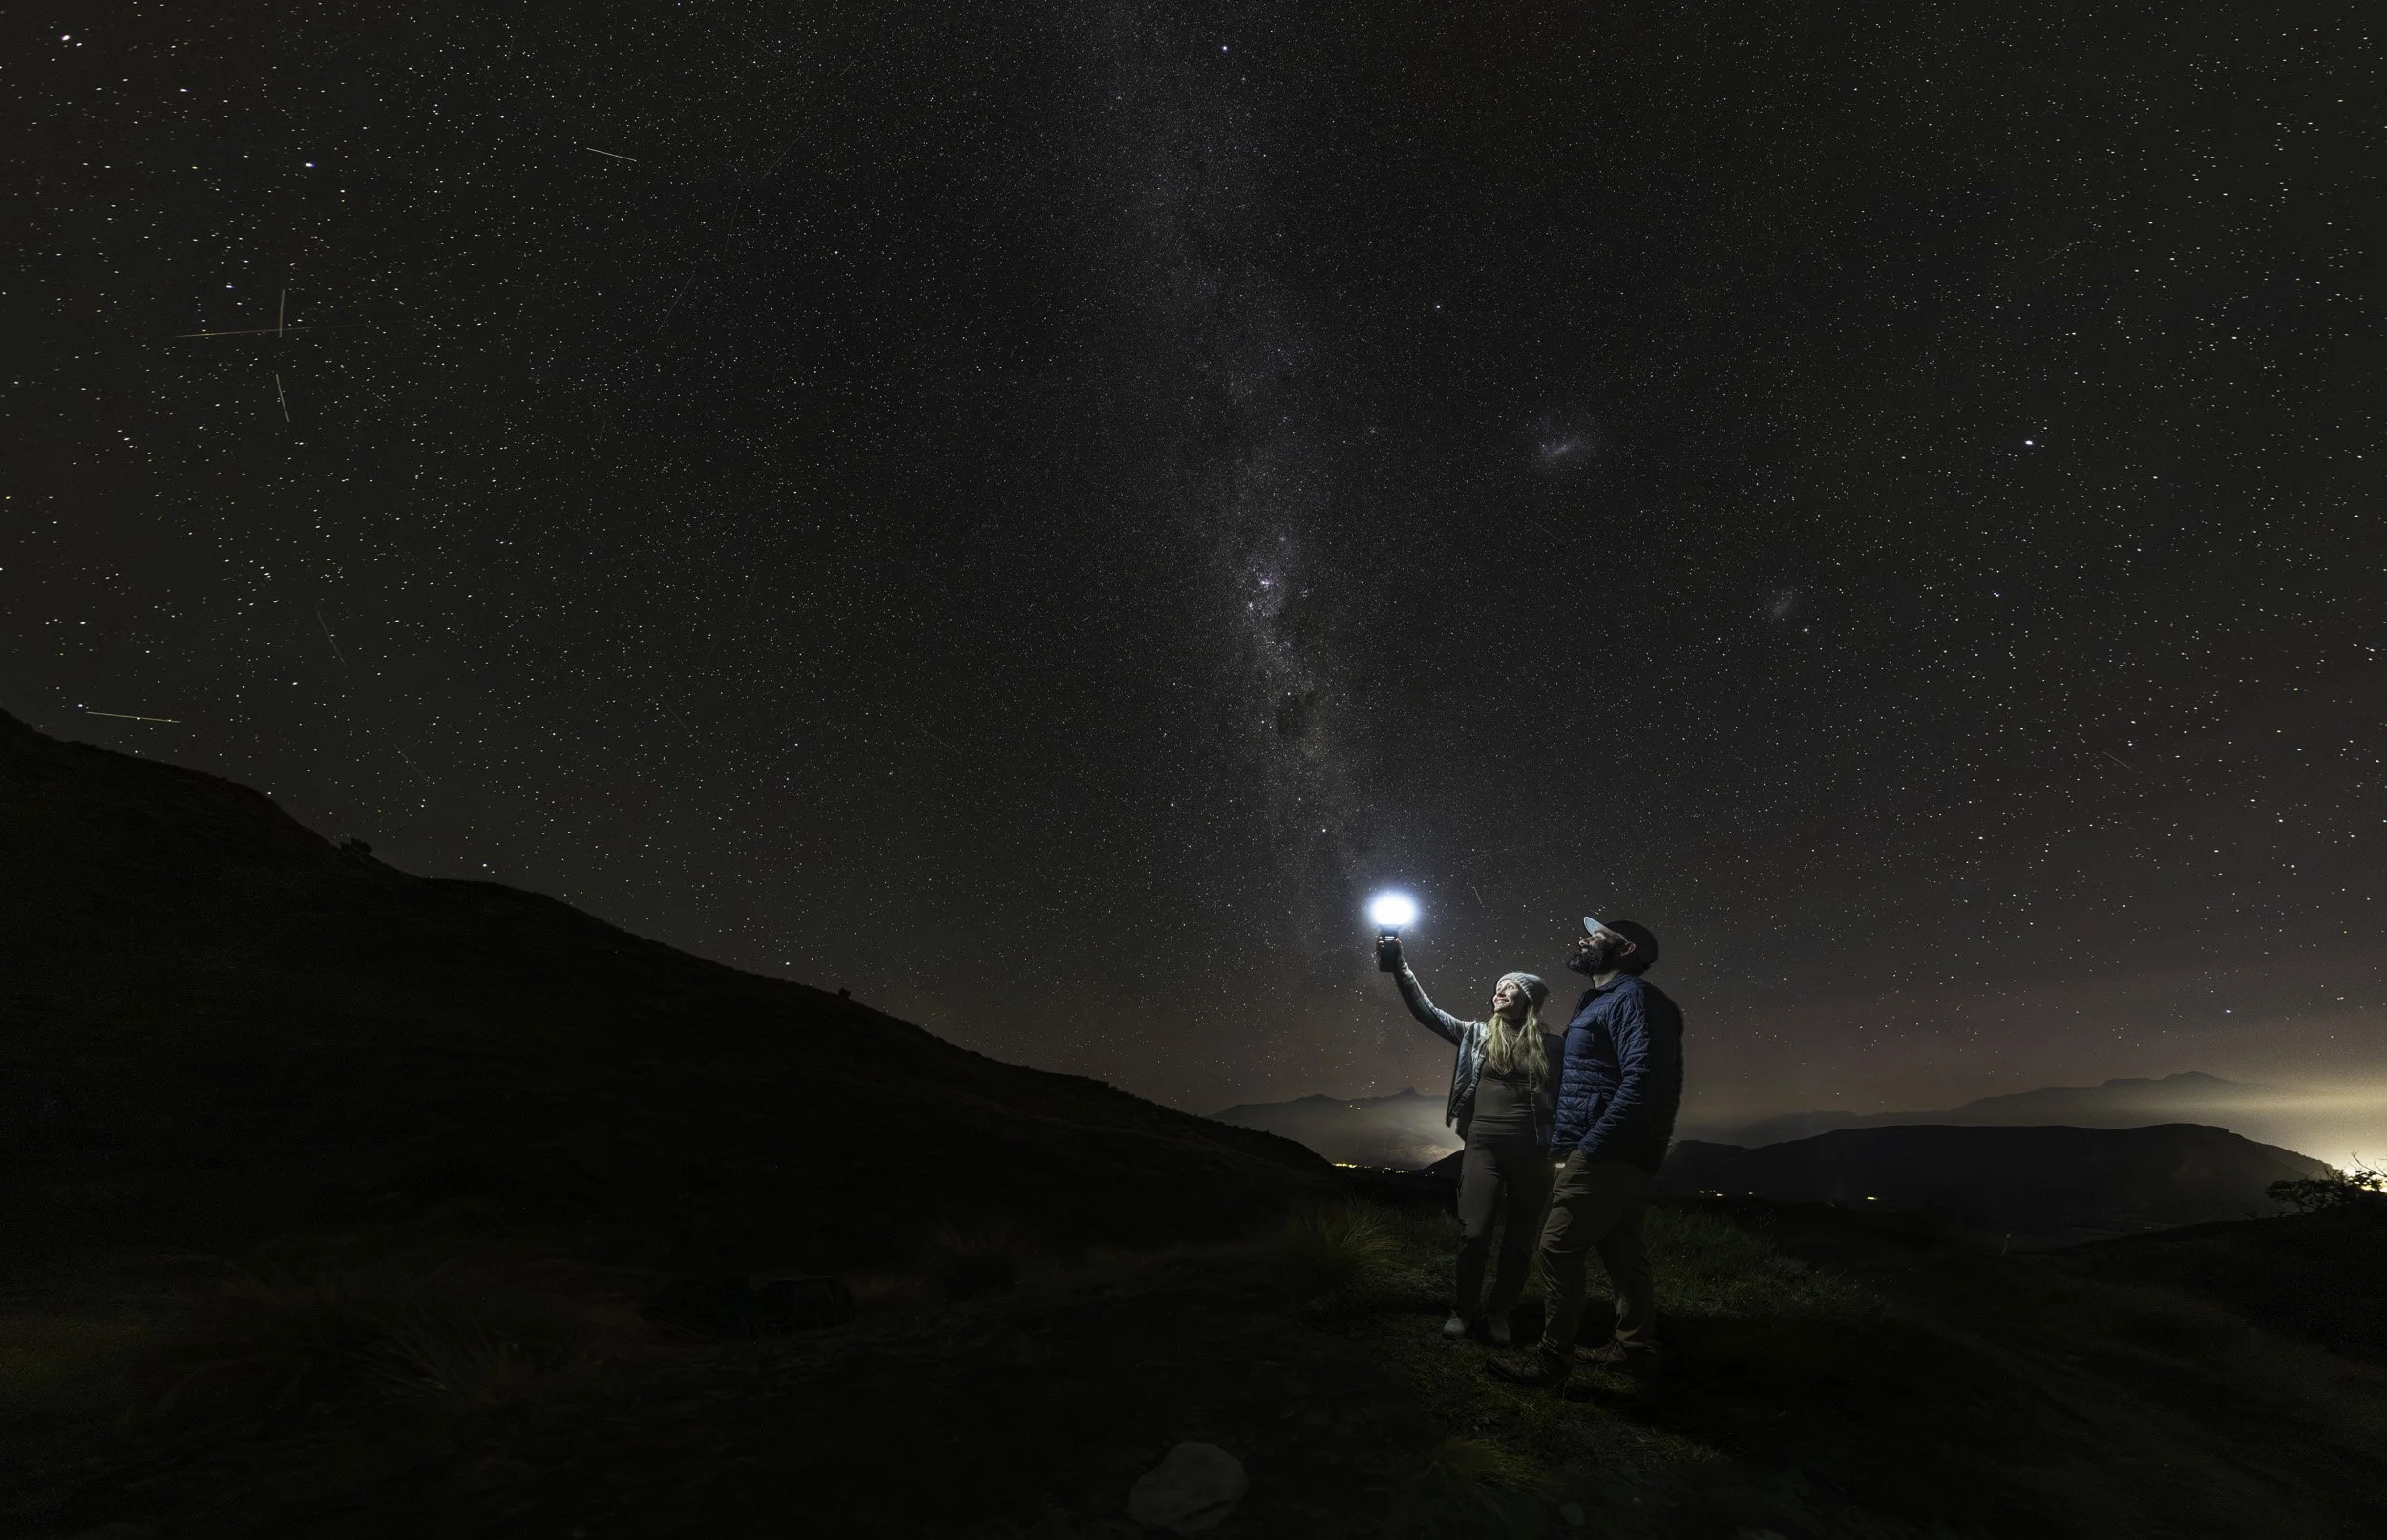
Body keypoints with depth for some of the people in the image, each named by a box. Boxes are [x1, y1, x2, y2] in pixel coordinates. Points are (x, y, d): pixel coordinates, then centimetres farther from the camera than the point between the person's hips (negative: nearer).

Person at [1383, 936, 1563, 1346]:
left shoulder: (1550, 1044, 3)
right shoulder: (1476, 1034, 8)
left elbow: (1564, 1096, 2)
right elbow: (1425, 1009, 3)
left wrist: (1558, 1146, -8)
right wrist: (1399, 965, -6)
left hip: (1530, 1150, -1)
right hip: (1483, 1145, 1)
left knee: (1521, 1238, 7)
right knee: (1473, 1232, -3)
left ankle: (1498, 1314, 24)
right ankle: (1462, 1311, 16)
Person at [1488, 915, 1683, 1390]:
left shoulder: (1632, 997, -14)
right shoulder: (1604, 1001, 18)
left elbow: (1642, 1080, -25)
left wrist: (1591, 1147, -24)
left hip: (1607, 1154, -10)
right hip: (1620, 1154, 10)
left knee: (1560, 1248, -7)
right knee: (1620, 1251, 18)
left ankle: (1552, 1359, 0)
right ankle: (1634, 1345, 30)